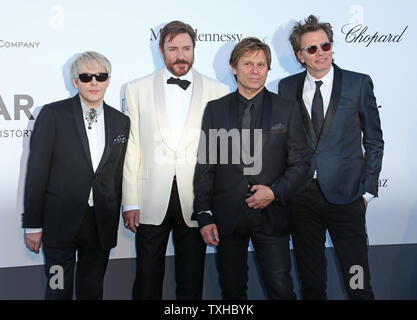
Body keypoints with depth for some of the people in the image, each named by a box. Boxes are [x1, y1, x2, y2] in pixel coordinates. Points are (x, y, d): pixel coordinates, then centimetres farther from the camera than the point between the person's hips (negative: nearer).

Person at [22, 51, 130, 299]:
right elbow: (37, 171, -6)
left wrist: (115, 218, 8)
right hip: (61, 221, -3)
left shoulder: (121, 121, 6)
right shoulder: (53, 114, -5)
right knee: (59, 291, 6)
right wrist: (33, 224, -8)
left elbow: (119, 174, 10)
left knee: (92, 290, 15)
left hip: (102, 223, 3)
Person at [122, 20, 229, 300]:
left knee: (191, 281, 11)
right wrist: (130, 202, -1)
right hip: (151, 201, 0)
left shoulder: (218, 92, 3)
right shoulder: (138, 89, 5)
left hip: (196, 201, 0)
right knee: (147, 278, 8)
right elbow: (132, 148, 3)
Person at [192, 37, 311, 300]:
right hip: (226, 217, 1)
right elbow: (205, 166, 4)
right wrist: (204, 216, -2)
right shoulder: (215, 109, 5)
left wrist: (275, 192, -12)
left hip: (271, 216, -1)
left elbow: (300, 163, 4)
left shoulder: (287, 109, 3)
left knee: (282, 290, -2)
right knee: (232, 290, 12)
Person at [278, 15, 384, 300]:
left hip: (345, 195, -2)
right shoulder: (287, 87, 6)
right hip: (301, 195, 2)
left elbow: (374, 142, 3)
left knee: (358, 280, 4)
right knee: (311, 280, 15)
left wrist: (368, 190, -1)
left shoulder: (359, 84, 0)